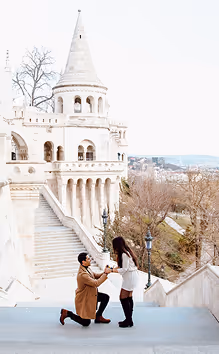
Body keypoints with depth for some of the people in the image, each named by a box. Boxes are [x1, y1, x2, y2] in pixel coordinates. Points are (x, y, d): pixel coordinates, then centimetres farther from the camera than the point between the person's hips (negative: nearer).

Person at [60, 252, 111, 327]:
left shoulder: (87, 268, -5)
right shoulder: (82, 274, -35)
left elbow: (95, 276, 7)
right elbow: (96, 283, -36)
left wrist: (104, 273, -12)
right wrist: (105, 274, -30)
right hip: (83, 299, -9)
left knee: (106, 297, 5)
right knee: (86, 323, 0)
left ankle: (98, 317, 18)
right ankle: (67, 313, 13)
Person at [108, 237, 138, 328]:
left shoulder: (124, 254, -20)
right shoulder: (127, 252, 10)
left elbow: (124, 269, -20)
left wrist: (112, 270, -16)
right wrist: (113, 268, 10)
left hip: (130, 277, -10)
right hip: (131, 276, 10)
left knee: (123, 298, -6)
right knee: (128, 298, 13)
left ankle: (129, 321, -2)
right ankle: (129, 319, 19)